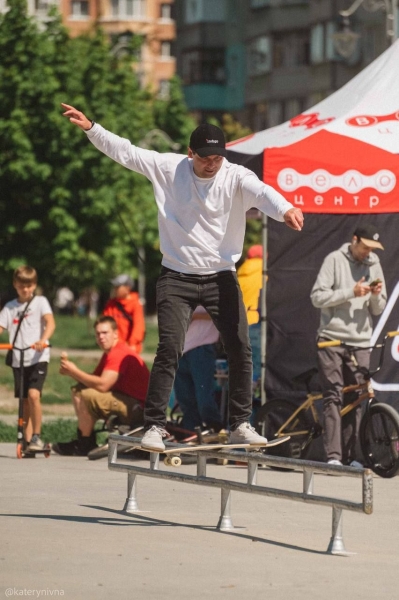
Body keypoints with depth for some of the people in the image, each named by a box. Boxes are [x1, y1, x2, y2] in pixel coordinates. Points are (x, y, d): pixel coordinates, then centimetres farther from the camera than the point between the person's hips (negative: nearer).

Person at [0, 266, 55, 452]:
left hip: (38, 358, -4)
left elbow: (50, 323, -13)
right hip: (18, 360, 4)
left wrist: (43, 340, -32)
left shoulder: (40, 302, 2)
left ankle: (37, 436, -10)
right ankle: (27, 441, 9)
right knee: (25, 402, 5)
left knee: (33, 394, -21)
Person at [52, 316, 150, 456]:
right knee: (77, 391, 14)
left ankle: (85, 445, -9)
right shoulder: (109, 354, 16)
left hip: (137, 407, -11)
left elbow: (102, 385, -26)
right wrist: (70, 371, -6)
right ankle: (84, 440, 6)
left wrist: (74, 371, -17)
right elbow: (93, 380, 11)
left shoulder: (120, 354, -18)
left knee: (87, 395, -24)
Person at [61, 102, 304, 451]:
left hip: (221, 277, 1)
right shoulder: (168, 168, -4)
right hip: (177, 278, -1)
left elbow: (260, 191, -31)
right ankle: (154, 426, -8)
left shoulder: (236, 177, -10)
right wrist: (91, 128, -12)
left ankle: (240, 425, 10)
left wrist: (285, 209, -52)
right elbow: (124, 151, -1)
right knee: (169, 350, -11)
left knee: (240, 351, -2)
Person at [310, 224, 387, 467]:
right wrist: (351, 292, -14)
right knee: (333, 397, -9)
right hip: (332, 339, -4)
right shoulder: (335, 260, 0)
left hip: (361, 342, 4)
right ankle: (333, 456, -14)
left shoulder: (374, 265, 13)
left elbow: (378, 309, 16)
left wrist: (376, 295, -6)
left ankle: (350, 455, 7)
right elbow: (317, 297, -8)